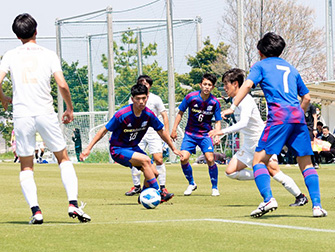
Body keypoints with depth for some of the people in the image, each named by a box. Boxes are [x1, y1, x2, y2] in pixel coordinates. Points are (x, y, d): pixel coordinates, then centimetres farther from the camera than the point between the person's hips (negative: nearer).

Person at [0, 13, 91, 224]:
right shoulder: (48, 55, 2)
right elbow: (62, 85, -6)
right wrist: (70, 109, 8)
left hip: (22, 114, 1)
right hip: (45, 113, -1)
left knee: (26, 167, 10)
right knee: (64, 159, 12)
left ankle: (35, 210, -6)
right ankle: (73, 204, -4)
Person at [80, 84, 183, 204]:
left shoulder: (149, 114, -9)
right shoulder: (122, 114, -24)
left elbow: (161, 132, 8)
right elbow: (104, 131, -15)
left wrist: (173, 149, 15)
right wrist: (88, 149, -17)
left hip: (133, 148, 6)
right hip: (118, 149, -6)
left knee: (154, 173, -6)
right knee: (145, 160, -28)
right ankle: (157, 194, -22)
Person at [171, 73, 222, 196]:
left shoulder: (215, 102, -8)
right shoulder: (191, 97, -10)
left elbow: (218, 121, 0)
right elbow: (180, 112, 3)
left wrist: (217, 135, -16)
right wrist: (174, 129, 1)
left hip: (205, 134, -1)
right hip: (190, 134, 1)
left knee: (210, 159, -18)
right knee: (183, 158, -15)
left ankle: (214, 187, 3)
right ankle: (191, 184, 11)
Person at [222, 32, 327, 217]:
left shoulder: (261, 66, 13)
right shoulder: (290, 68, 27)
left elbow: (247, 84, -6)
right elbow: (306, 97, 30)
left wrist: (233, 107, -9)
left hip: (278, 114, -5)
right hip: (298, 116, 5)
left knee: (259, 160, -4)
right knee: (306, 163, 11)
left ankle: (268, 199, -24)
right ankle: (317, 205, -2)